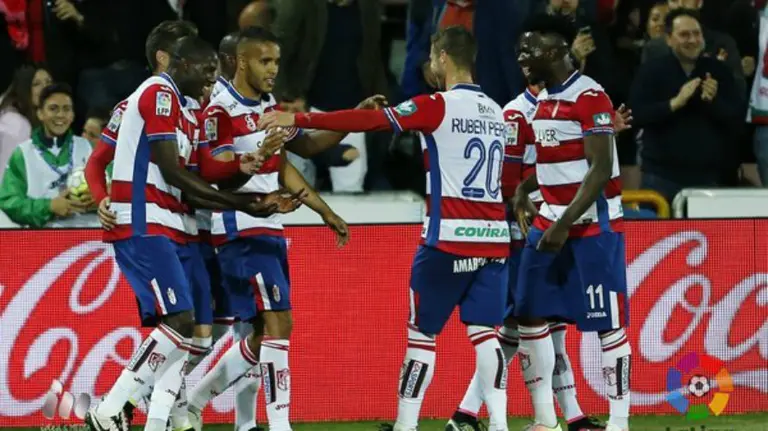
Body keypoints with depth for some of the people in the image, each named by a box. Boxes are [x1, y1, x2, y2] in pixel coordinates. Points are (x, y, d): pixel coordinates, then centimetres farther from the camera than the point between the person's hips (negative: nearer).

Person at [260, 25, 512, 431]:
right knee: (483, 332, 4)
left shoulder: (438, 106, -6)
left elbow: (368, 121, -10)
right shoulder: (495, 112, 13)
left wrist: (298, 120, -8)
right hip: (494, 238, 5)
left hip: (450, 237, -5)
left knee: (422, 332, 4)